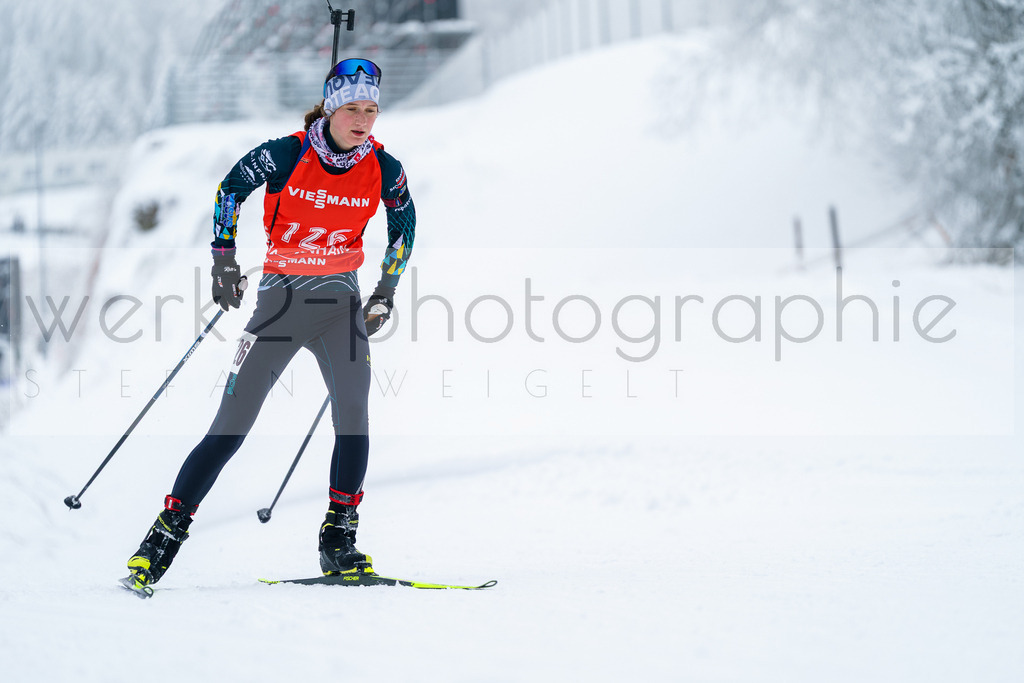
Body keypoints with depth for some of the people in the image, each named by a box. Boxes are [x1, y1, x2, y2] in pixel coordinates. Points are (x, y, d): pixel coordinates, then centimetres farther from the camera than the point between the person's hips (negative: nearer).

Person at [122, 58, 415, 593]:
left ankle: (338, 543, -10)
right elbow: (231, 188, 2)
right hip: (280, 296, -2)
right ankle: (165, 535, -1)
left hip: (341, 299, 2)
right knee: (231, 426, -6)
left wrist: (387, 289, 13)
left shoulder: (383, 169, -5)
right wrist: (224, 259, -2)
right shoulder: (287, 155, -13)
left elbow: (404, 220, 14)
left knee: (353, 416, -17)